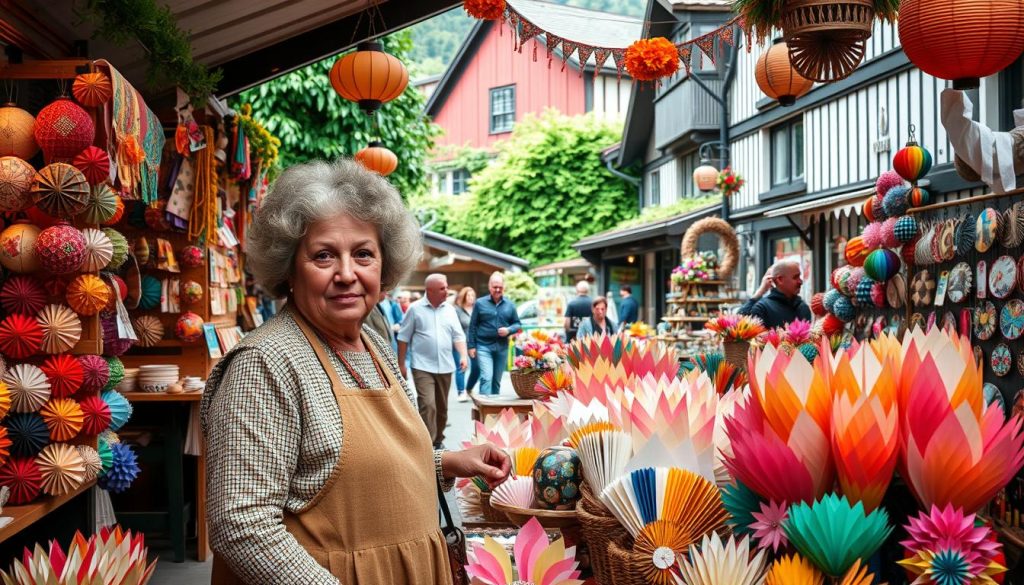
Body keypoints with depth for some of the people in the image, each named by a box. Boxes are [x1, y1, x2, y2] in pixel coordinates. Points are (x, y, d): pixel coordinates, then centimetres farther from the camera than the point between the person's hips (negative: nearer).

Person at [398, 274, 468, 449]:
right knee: (427, 405, -16)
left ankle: (438, 441, 27)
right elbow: (403, 338, 1)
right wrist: (401, 365, -1)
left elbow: (458, 336, 11)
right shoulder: (415, 309, -3)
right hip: (423, 367, -5)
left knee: (441, 408, 12)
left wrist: (463, 356, -6)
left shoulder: (449, 310, 9)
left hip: (445, 367, 5)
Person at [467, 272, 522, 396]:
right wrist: (472, 346, -2)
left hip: (502, 347, 4)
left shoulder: (509, 305, 8)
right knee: (486, 377, -17)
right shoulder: (480, 303, 0)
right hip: (484, 346, -4)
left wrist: (509, 330, -9)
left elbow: (517, 324, 13)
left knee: (497, 380, 12)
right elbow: (473, 326, 2)